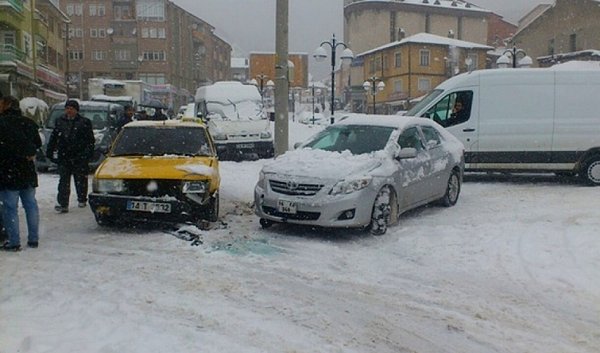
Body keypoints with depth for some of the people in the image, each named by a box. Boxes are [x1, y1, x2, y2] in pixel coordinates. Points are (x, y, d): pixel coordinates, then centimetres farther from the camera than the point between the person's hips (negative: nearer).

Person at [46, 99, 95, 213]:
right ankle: (63, 204, -1)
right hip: (63, 157, 2)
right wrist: (49, 151, 9)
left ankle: (82, 200, 28)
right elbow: (53, 138, 15)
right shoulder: (60, 122, 10)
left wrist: (88, 153, -11)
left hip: (79, 157, -2)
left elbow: (90, 140, -1)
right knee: (63, 182, -1)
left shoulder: (84, 122, 0)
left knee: (81, 180, 10)